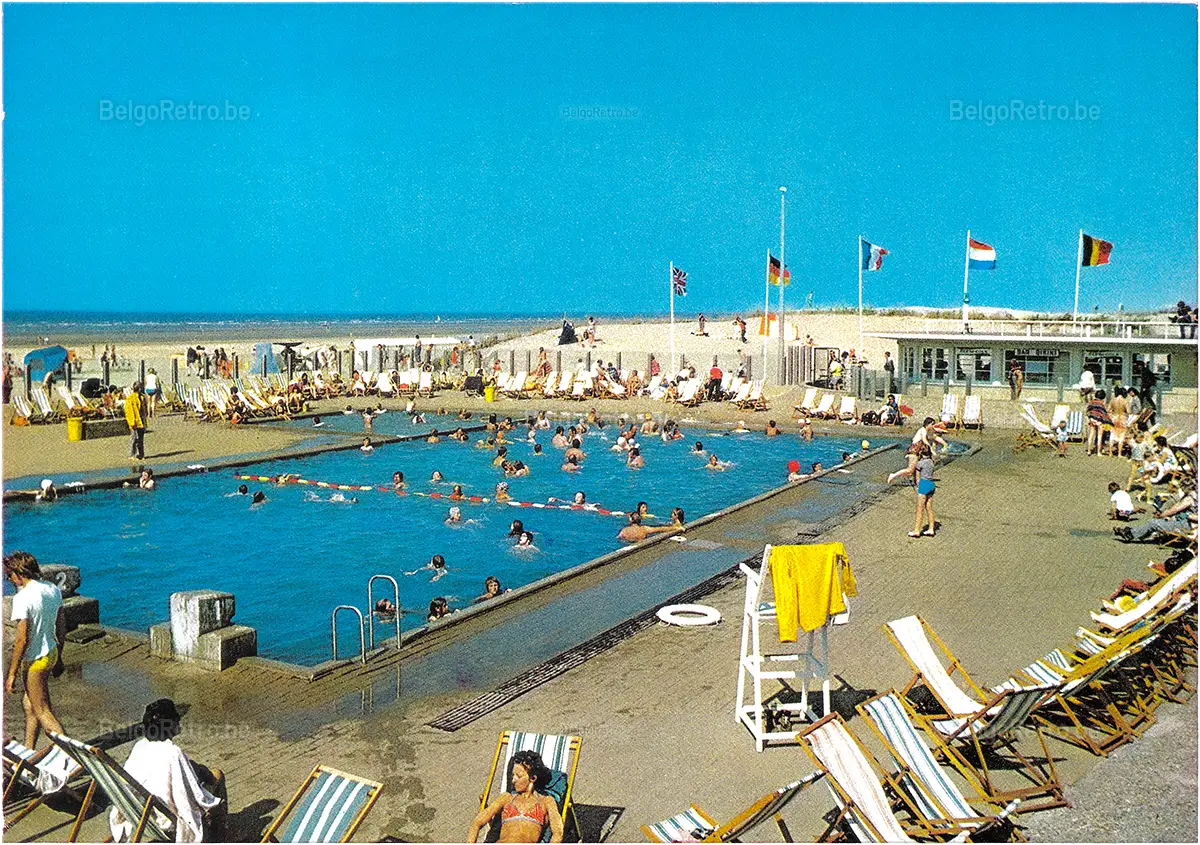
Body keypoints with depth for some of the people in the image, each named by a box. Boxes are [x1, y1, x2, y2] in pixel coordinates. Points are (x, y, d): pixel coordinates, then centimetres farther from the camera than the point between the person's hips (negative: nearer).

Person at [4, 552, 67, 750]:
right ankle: (28, 750, 34)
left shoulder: (22, 598, -21)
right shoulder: (53, 590, 3)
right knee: (29, 703, 23)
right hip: (51, 653, 8)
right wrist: (58, 657, 22)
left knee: (42, 712, 3)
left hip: (35, 660, -8)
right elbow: (61, 627, 11)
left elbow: (22, 639, -23)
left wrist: (12, 674, -17)